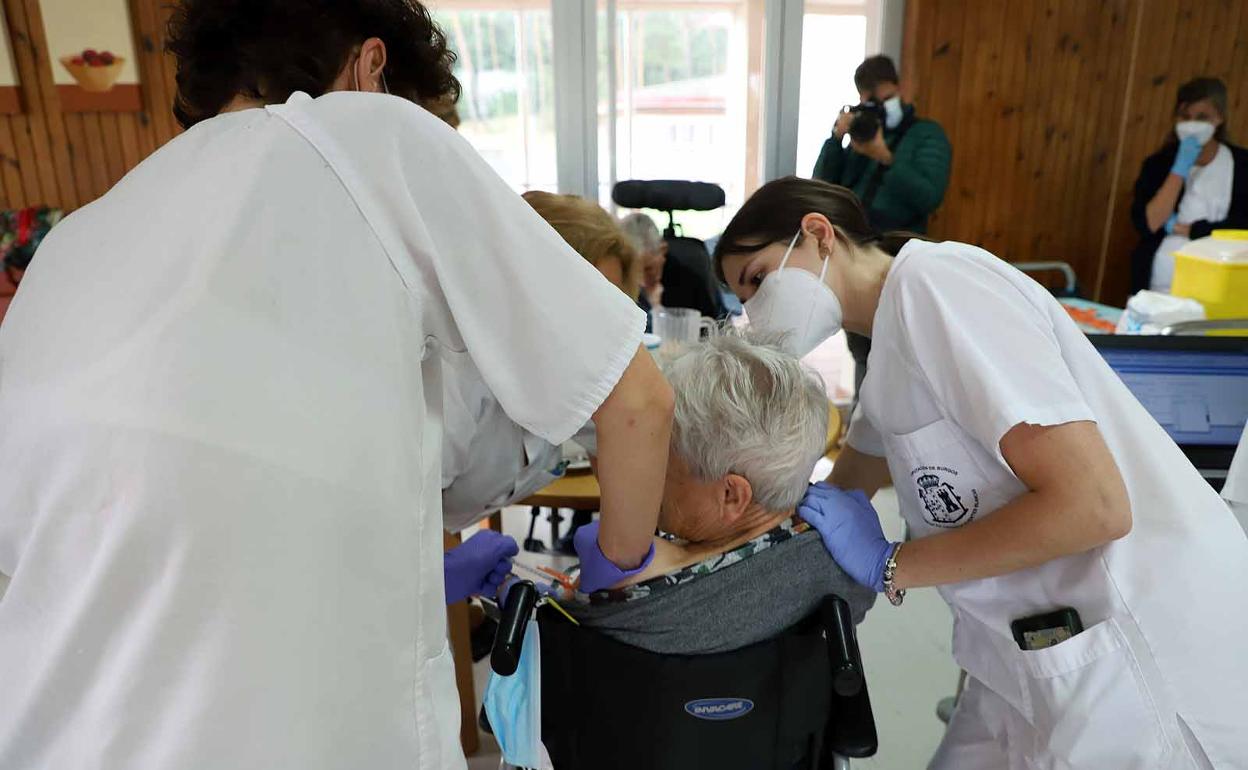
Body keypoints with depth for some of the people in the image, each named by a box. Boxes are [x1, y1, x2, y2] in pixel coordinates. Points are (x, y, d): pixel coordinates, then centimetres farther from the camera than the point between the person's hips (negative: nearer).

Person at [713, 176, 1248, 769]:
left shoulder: (936, 281, -18)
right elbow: (846, 485, 23)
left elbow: (1093, 505, -24)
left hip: (1147, 667, -8)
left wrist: (889, 566, -16)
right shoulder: (894, 333, 10)